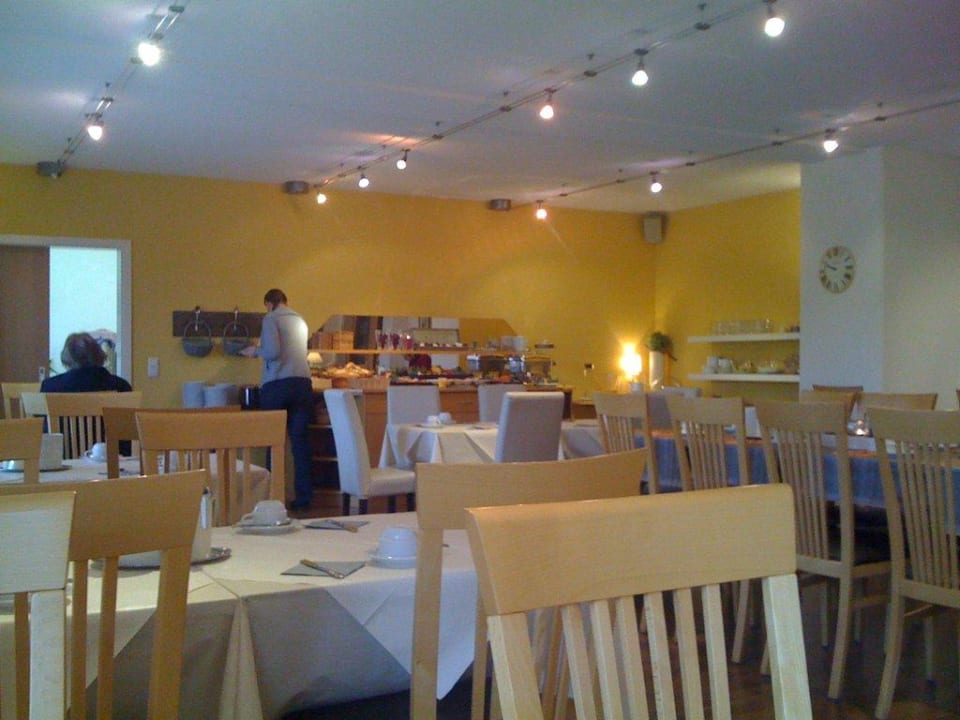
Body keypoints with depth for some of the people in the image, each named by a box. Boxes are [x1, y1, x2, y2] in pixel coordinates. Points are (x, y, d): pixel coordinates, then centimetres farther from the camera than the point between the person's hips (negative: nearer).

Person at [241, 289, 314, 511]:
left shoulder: (271, 319, 0)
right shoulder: (300, 320, 19)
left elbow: (273, 351, -12)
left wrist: (255, 351, 7)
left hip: (277, 385, -5)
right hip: (303, 382, 5)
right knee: (301, 441, 3)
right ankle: (304, 496, 3)